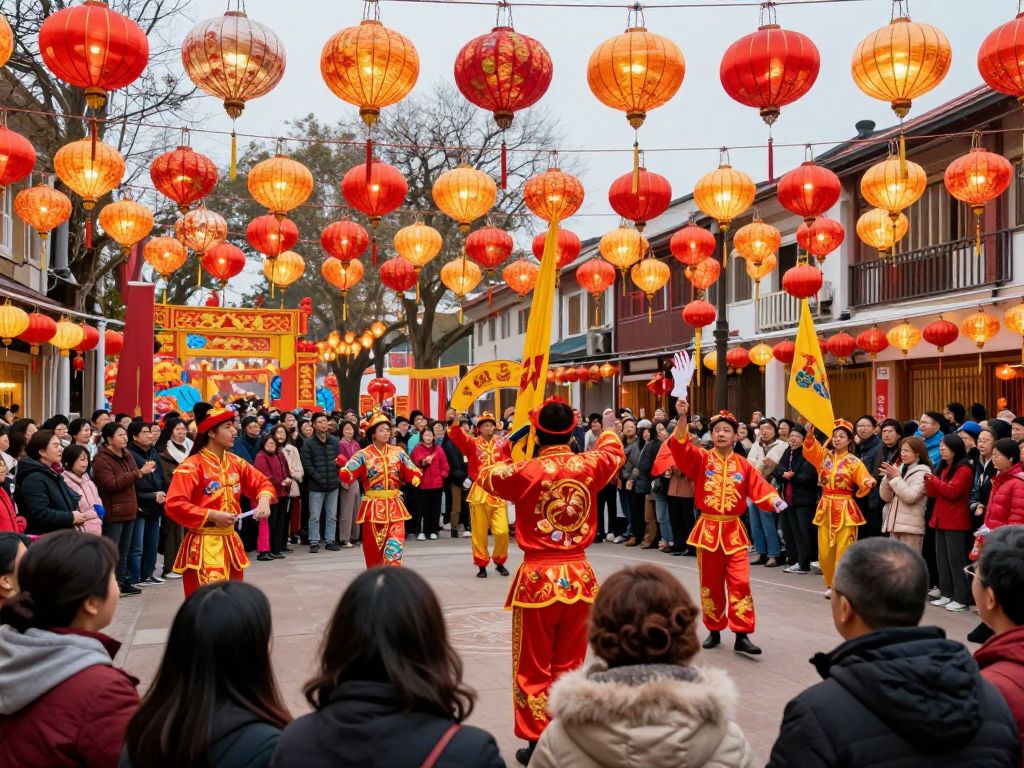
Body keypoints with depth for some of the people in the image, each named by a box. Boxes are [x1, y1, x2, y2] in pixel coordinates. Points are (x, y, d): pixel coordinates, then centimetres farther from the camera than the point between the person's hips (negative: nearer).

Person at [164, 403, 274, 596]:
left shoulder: (235, 462, 8)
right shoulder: (191, 466, -14)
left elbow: (262, 483, 18)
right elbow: (173, 505, -21)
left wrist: (264, 500, -5)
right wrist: (212, 515, -21)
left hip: (230, 543, 8)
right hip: (203, 546, -7)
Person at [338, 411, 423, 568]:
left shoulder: (397, 452, 4)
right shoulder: (363, 455, -4)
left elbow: (412, 473, 7)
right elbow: (347, 476, -14)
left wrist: (416, 477, -15)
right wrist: (342, 465, -34)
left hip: (394, 506, 1)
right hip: (373, 507, -1)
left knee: (395, 544, -11)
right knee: (373, 547, 7)